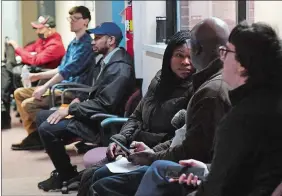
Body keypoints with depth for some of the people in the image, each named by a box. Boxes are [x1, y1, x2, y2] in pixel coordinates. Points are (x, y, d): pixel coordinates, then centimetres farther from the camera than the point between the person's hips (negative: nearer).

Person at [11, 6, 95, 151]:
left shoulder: (86, 44, -15)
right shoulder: (73, 43, 16)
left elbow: (68, 70, -24)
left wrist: (45, 87, -24)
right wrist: (37, 76, 16)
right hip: (63, 85, 10)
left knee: (28, 104, -22)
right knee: (19, 93, 10)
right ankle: (34, 134, 7)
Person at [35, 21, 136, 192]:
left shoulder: (120, 68, -22)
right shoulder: (107, 60, 9)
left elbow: (104, 105, -27)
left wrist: (70, 109, -20)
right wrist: (78, 103, 1)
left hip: (101, 121, -11)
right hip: (93, 114, 11)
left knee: (47, 128, -20)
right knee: (42, 117, 10)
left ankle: (67, 174, -1)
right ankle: (62, 169, 10)